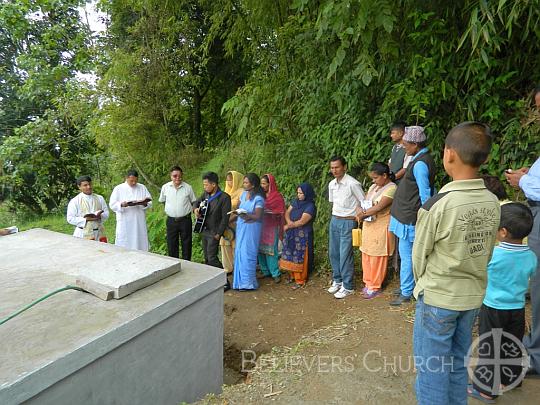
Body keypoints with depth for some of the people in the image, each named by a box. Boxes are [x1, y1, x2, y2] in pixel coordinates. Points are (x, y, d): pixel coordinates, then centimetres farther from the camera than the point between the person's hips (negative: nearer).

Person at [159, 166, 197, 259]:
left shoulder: (188, 187, -5)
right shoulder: (165, 187, -1)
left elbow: (194, 202, 6)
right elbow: (162, 201, 14)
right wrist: (170, 208, 9)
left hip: (185, 220, -1)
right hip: (171, 220, 1)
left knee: (186, 244, 7)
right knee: (171, 245, 8)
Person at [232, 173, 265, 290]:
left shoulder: (258, 198, -15)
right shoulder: (244, 194, 7)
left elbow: (257, 216, -17)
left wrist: (246, 215, -31)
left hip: (251, 228, -7)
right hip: (241, 227, 7)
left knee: (247, 253, -2)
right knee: (239, 252, 13)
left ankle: (248, 282, 10)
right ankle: (240, 279, 26)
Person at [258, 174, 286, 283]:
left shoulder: (277, 196, -5)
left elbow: (279, 213, -9)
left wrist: (266, 211, -18)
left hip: (272, 227, -5)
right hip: (261, 226, 5)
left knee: (271, 250, -5)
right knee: (261, 249, 6)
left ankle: (276, 273, 5)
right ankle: (266, 271, 18)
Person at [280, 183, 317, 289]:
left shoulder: (310, 206, -14)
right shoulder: (296, 201, 7)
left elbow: (301, 222, -18)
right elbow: (287, 213, 6)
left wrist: (288, 226, -8)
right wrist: (289, 221, -16)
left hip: (302, 235, -6)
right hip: (291, 234, 6)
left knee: (299, 257, -1)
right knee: (290, 255, 12)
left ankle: (300, 280, 10)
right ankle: (293, 275, 28)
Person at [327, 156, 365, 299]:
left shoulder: (353, 184, -17)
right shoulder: (332, 184, 6)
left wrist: (357, 218, -8)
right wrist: (335, 217, 14)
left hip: (348, 222, -7)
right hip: (334, 221, 7)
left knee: (345, 255, -3)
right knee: (333, 253, 13)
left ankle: (348, 286, 11)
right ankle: (337, 280, 30)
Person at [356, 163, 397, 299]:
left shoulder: (391, 188, -14)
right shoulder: (374, 187, 12)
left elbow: (379, 207, -21)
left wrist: (363, 214, -10)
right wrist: (361, 211, -13)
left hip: (381, 228, -8)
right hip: (368, 226, 8)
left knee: (377, 259, 2)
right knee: (366, 256, 13)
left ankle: (375, 287, 15)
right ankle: (368, 283, 28)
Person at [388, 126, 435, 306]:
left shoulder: (420, 164, -21)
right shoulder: (423, 159, 11)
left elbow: (425, 194, -21)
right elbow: (427, 191, 17)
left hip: (409, 218, -10)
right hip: (408, 215, 10)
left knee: (406, 255, 1)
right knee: (408, 254, 19)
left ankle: (406, 293, 13)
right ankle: (407, 286, 32)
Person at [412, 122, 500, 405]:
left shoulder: (437, 205, -23)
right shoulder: (492, 203, -5)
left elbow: (419, 255, -11)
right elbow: (487, 252, 5)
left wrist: (423, 286, 8)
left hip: (438, 298, -6)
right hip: (473, 296, 6)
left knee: (431, 367, 10)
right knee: (458, 362, 21)